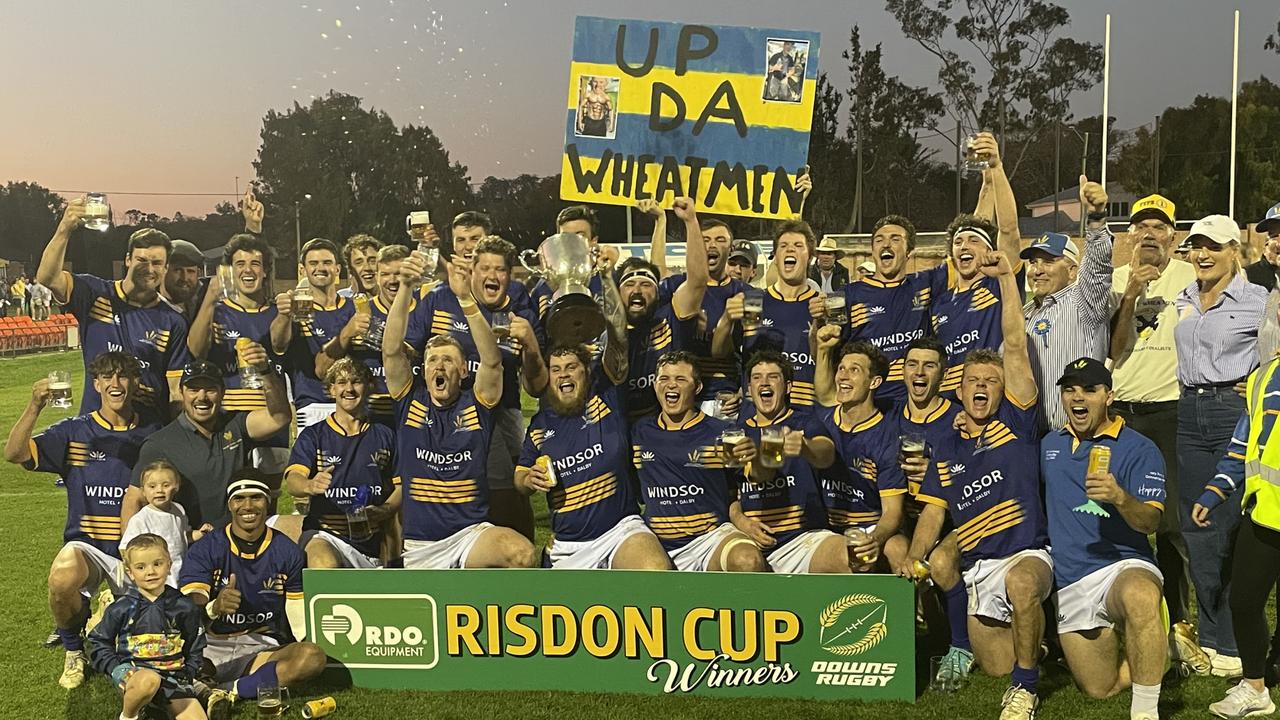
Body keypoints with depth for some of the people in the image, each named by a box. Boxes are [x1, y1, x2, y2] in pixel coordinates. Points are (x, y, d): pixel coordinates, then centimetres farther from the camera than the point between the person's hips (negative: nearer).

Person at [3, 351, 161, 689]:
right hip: (85, 545, -1)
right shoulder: (74, 431, 1)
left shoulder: (153, 432, 3)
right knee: (62, 579, -35)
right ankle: (74, 653, -3)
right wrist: (34, 407, -25)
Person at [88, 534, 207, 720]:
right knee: (149, 680, -39)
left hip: (173, 673, 1)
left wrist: (187, 675, 3)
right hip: (133, 669, -1)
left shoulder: (183, 607, 4)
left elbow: (195, 647, 15)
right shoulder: (122, 609, 1)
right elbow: (98, 642, 9)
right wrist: (117, 669, -6)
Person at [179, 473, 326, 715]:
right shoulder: (205, 549, -1)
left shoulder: (287, 551, 5)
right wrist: (214, 608, -35)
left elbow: (299, 619, 8)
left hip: (262, 650, 2)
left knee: (313, 656, -30)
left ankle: (227, 691, -24)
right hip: (211, 648, -1)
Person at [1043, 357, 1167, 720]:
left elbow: (1150, 521, -16)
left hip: (1124, 564, -5)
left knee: (1140, 597, -42)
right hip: (1069, 582, 5)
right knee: (1099, 688, 4)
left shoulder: (1140, 450, -4)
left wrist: (1120, 497, -38)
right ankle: (1161, 656, 35)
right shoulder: (1050, 445, 12)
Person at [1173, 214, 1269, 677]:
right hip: (1190, 414, 6)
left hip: (1235, 413, -6)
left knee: (1234, 528, -5)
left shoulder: (1257, 301, -5)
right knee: (1197, 530, 7)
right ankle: (1213, 638, 18)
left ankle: (1236, 645, 4)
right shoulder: (1183, 299, 12)